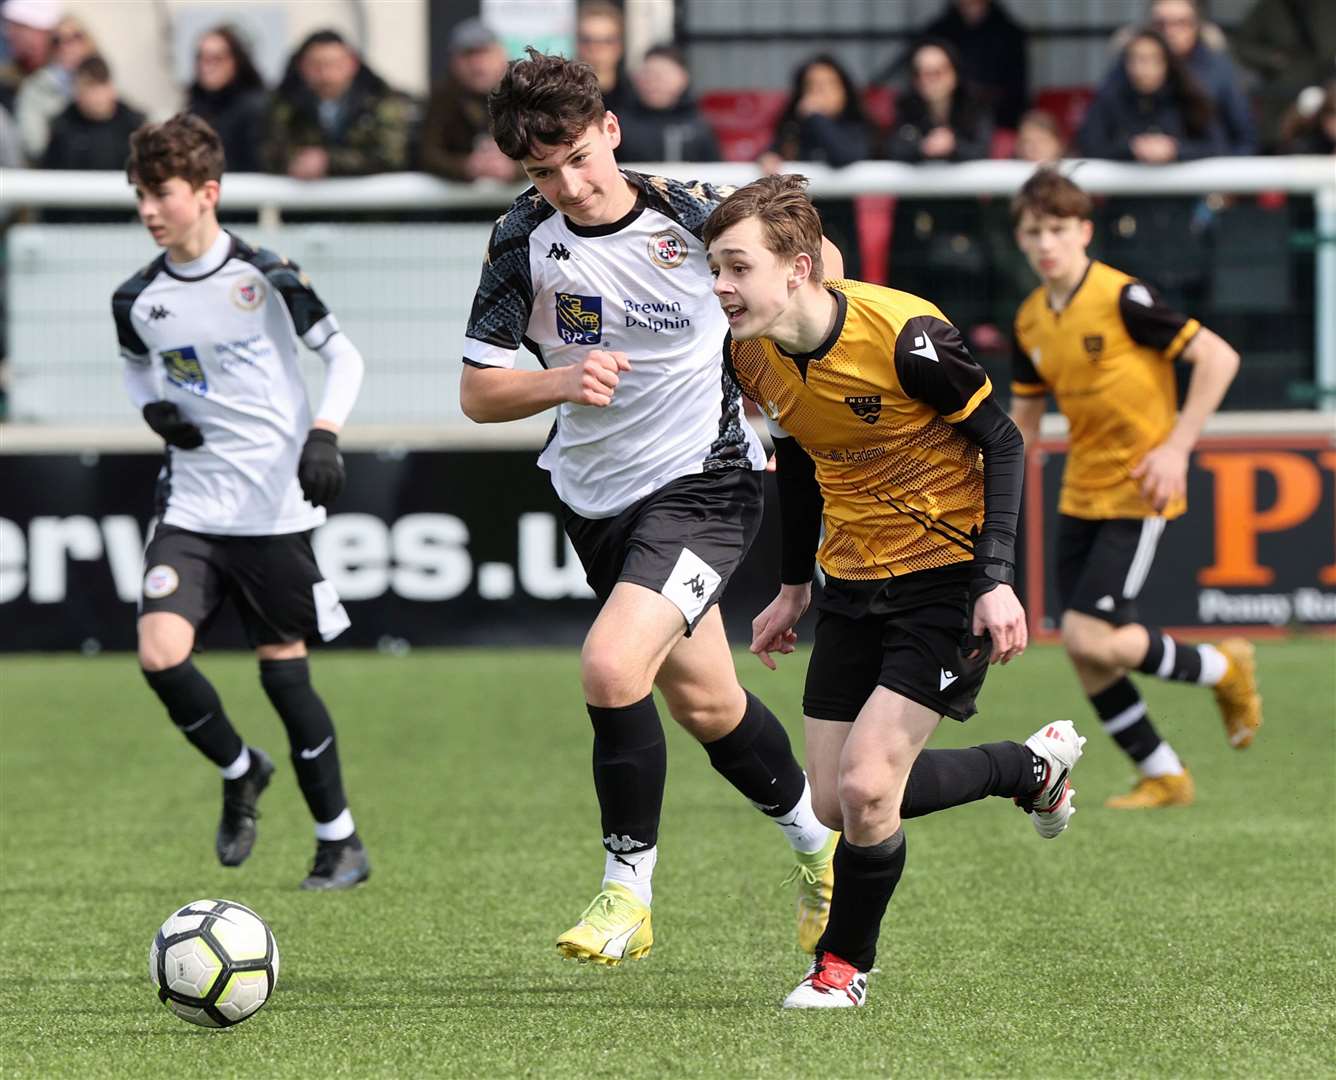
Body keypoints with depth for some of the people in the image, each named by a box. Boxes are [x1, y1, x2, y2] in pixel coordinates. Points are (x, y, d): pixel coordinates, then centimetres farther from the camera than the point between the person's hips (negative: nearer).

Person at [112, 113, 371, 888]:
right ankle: (240, 773, 14)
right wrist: (153, 409, -1)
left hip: (275, 509, -3)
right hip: (193, 507, 4)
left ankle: (341, 842, 16)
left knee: (284, 671, 1)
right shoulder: (137, 300, 2)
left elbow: (344, 354, -2)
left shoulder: (266, 277, -10)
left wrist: (325, 434, -17)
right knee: (160, 654, -15)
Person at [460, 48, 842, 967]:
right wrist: (562, 382, -26)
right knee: (705, 703, 17)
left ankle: (629, 890, -9)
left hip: (705, 484, -5)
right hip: (596, 496, 5)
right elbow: (479, 392, -6)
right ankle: (816, 841, 42)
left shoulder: (698, 218, -16)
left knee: (612, 667, -24)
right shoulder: (525, 239, -8)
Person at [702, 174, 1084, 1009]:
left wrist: (998, 580, -20)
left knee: (866, 788, -18)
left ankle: (845, 965, 9)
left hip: (944, 576, -7)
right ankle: (1034, 767, 30)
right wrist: (795, 586, 17)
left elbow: (1001, 440, -14)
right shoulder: (750, 354, -5)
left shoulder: (904, 336, -25)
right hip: (852, 584, 7)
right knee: (837, 806, 6)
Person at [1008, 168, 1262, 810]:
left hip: (1138, 491, -7)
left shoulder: (1122, 299, -16)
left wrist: (1177, 447, -19)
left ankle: (1222, 669, 7)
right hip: (1081, 493, 7)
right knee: (1084, 656, 2)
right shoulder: (1032, 321, 6)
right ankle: (1163, 777, 17)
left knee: (1089, 637, -16)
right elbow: (1024, 415, 17)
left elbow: (1218, 357, -15)